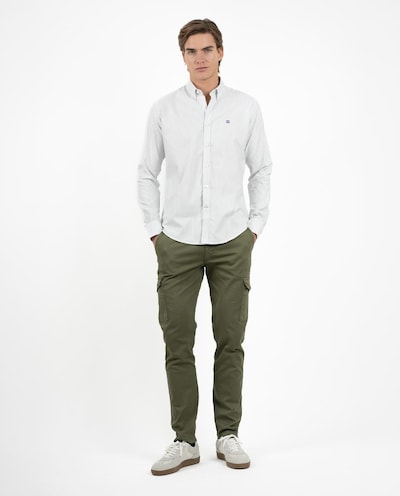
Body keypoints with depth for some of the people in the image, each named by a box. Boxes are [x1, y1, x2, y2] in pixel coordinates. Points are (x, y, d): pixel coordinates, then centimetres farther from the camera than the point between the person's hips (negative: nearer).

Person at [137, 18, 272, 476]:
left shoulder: (246, 108, 2)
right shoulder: (164, 110, 2)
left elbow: (262, 170, 9)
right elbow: (147, 174, 8)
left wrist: (255, 227, 4)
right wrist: (154, 230, 3)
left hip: (231, 243, 0)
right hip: (178, 244, 0)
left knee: (230, 341, 5)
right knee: (177, 343, 1)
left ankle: (228, 434, 18)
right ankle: (184, 440, 12)